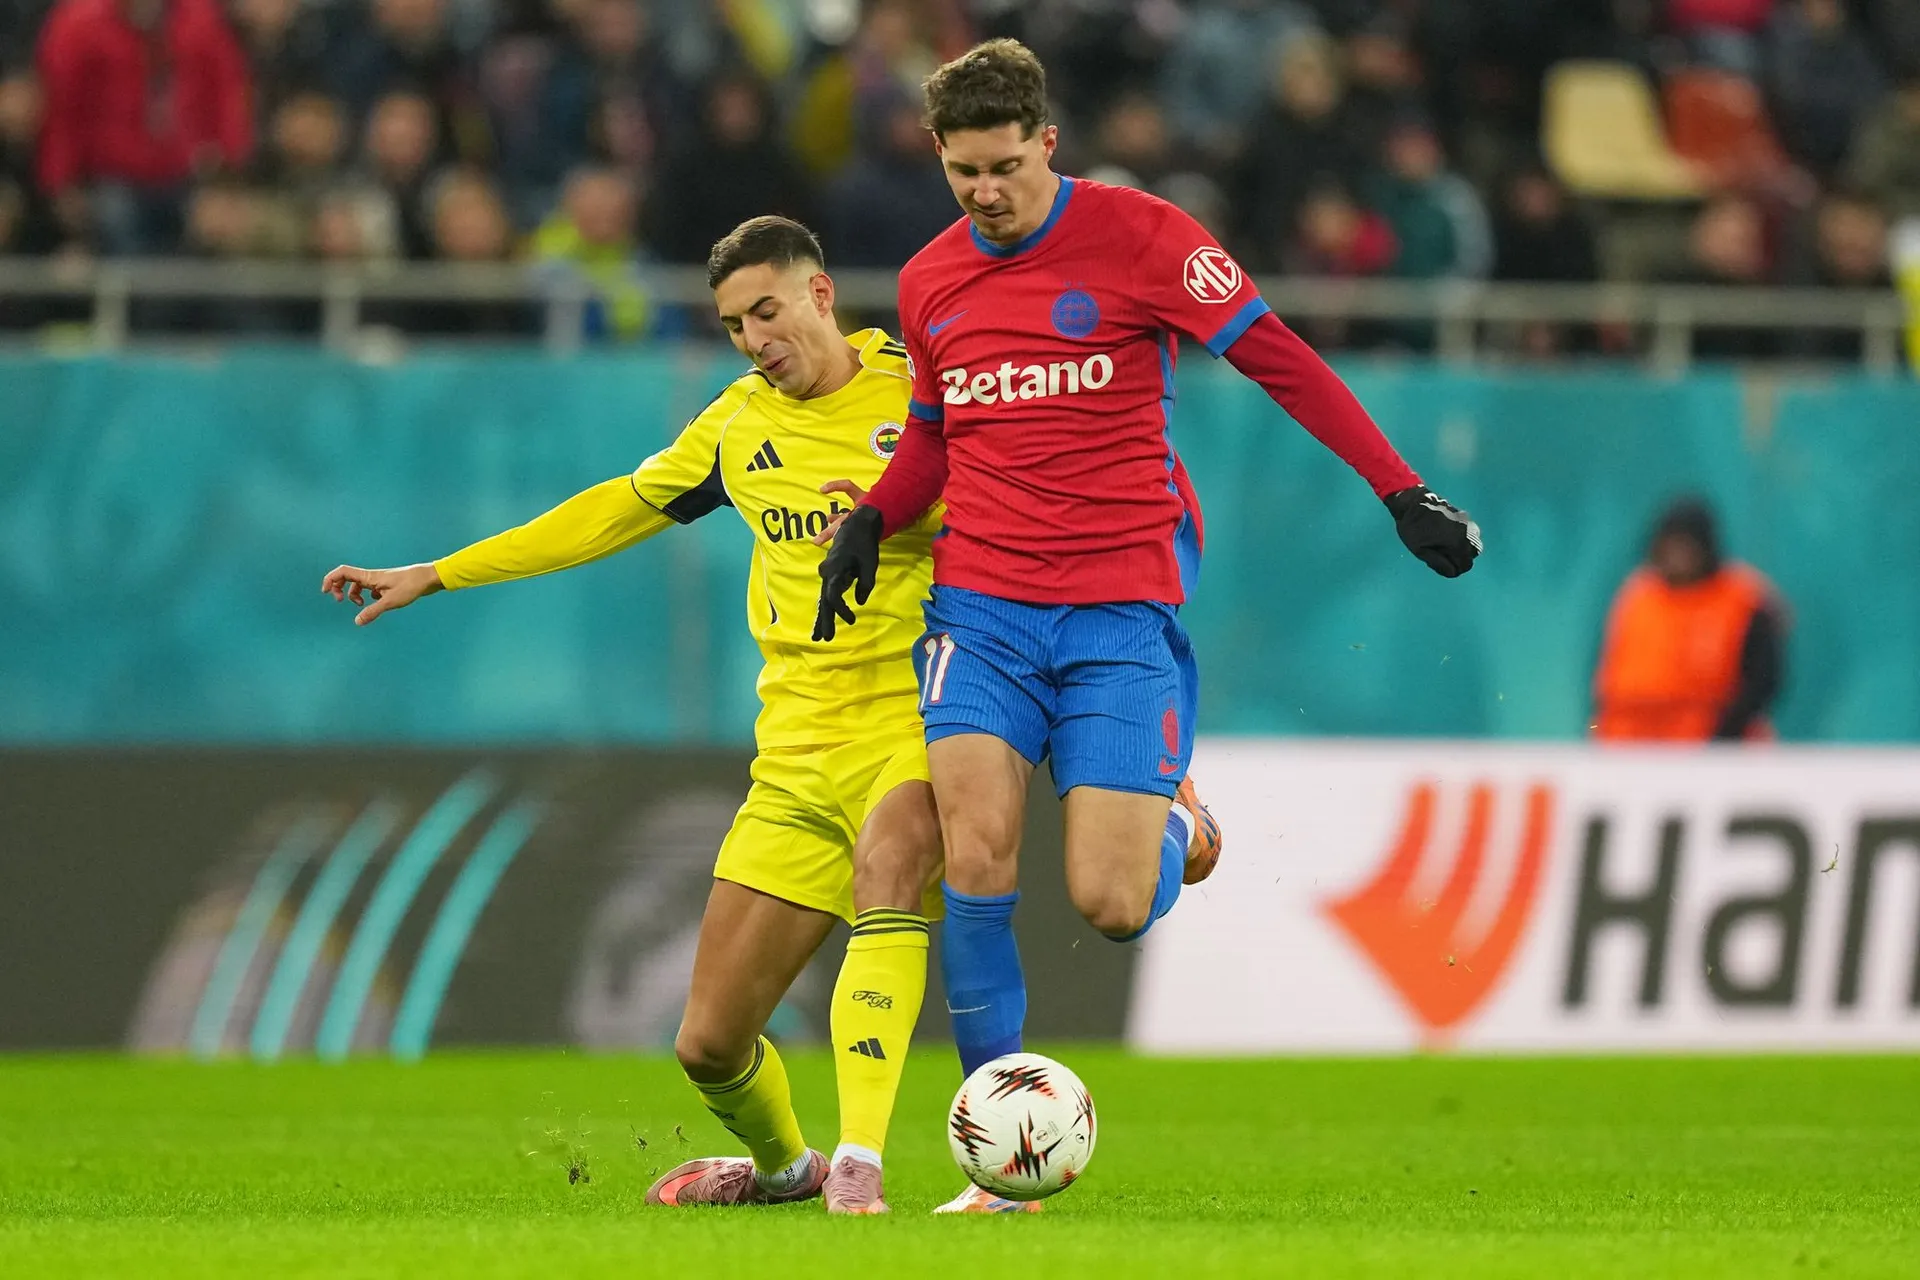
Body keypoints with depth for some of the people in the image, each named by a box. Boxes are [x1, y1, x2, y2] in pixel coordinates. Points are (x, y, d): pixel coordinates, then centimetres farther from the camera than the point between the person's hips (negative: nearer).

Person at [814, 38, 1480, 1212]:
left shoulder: (1136, 236, -6)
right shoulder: (929, 284, 10)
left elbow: (1276, 359, -4)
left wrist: (1402, 493, -8)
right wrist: (872, 518, 6)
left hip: (1121, 612, -3)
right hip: (981, 607, 3)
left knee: (1111, 906, -11)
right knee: (977, 852, -17)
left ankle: (1177, 823, 28)